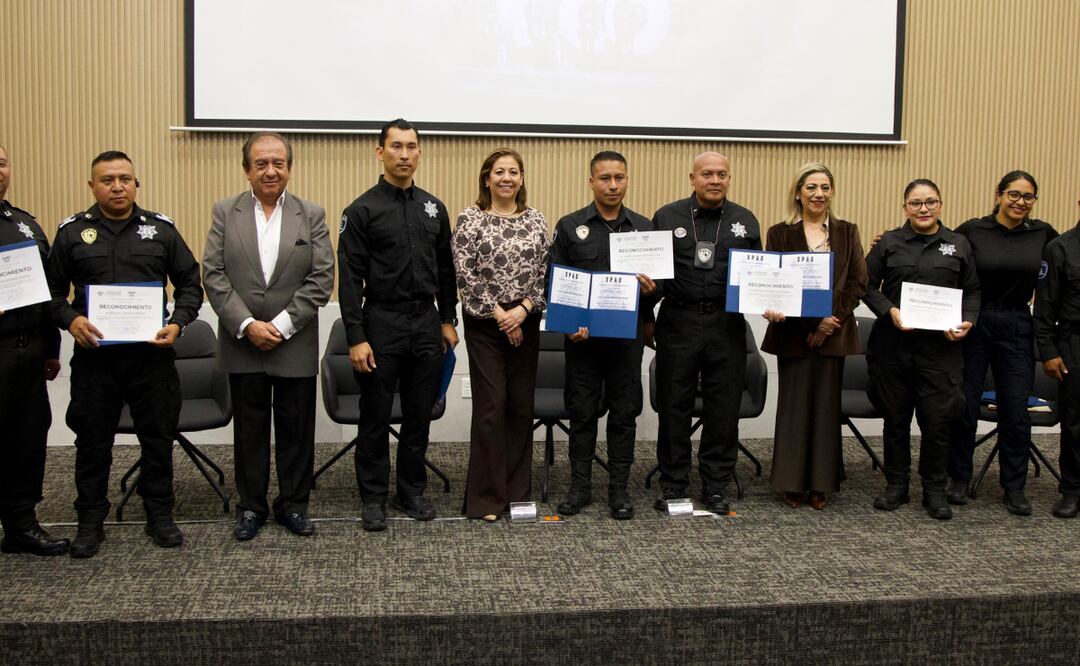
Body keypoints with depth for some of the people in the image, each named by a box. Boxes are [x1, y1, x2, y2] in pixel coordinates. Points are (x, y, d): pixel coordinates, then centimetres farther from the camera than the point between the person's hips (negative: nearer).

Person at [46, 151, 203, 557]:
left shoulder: (161, 229, 4)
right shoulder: (72, 232, 4)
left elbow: (189, 284, 7)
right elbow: (53, 290, 7)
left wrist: (177, 323, -9)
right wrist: (70, 320, -12)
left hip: (151, 354, 0)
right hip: (93, 356, 0)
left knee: (158, 438, 8)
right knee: (92, 441, 9)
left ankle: (160, 516, 22)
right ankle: (90, 522, 22)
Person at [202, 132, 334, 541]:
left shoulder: (312, 215, 2)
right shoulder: (225, 212, 3)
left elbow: (322, 279, -4)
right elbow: (213, 275, -3)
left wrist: (283, 325, -12)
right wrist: (247, 324, -13)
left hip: (295, 345, 0)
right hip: (242, 343, 0)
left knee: (296, 428, 8)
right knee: (249, 428, 10)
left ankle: (293, 504, 22)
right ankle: (251, 507, 22)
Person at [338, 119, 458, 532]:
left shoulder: (433, 208, 9)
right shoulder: (363, 210, -6)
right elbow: (350, 278, -10)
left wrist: (448, 320, 12)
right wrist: (356, 337, -14)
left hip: (426, 324, 4)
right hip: (382, 323, -4)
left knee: (419, 416, 11)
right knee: (376, 418, 5)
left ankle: (411, 492, 24)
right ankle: (374, 498, 17)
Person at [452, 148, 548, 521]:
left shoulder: (535, 220, 8)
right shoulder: (470, 219, -3)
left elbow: (544, 272, 6)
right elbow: (465, 274, -8)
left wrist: (522, 310, -9)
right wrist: (499, 314, -11)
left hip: (525, 323, 4)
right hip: (484, 324, -4)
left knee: (522, 405, 7)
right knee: (491, 405, -5)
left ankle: (517, 490, 18)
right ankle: (486, 496, 4)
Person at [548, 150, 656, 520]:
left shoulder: (644, 228, 6)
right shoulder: (569, 226, 2)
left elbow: (659, 280, 10)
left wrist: (652, 289, -13)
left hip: (628, 336, 1)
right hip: (582, 336, -1)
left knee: (624, 413, 6)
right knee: (582, 412, 6)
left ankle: (619, 488, 16)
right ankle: (580, 486, 18)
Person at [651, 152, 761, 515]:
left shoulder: (745, 221, 10)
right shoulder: (667, 217, 5)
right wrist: (649, 283, -15)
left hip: (727, 324, 1)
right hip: (678, 322, -1)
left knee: (724, 407, 6)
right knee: (674, 405, 6)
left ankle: (715, 485, 18)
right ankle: (673, 483, 17)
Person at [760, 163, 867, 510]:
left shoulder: (847, 232, 9)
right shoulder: (780, 233, 3)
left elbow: (858, 283, 4)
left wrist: (831, 319, -10)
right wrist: (810, 323, -13)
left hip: (834, 333, 2)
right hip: (793, 333, -2)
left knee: (826, 405, 5)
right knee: (794, 405, 1)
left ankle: (821, 484, 14)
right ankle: (791, 482, 12)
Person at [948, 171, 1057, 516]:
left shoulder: (1043, 234, 4)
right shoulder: (972, 231, -3)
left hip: (1017, 328, 2)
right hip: (973, 323, -2)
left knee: (1015, 410, 4)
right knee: (965, 405, 5)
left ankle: (1014, 487, 17)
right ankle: (959, 478, 21)